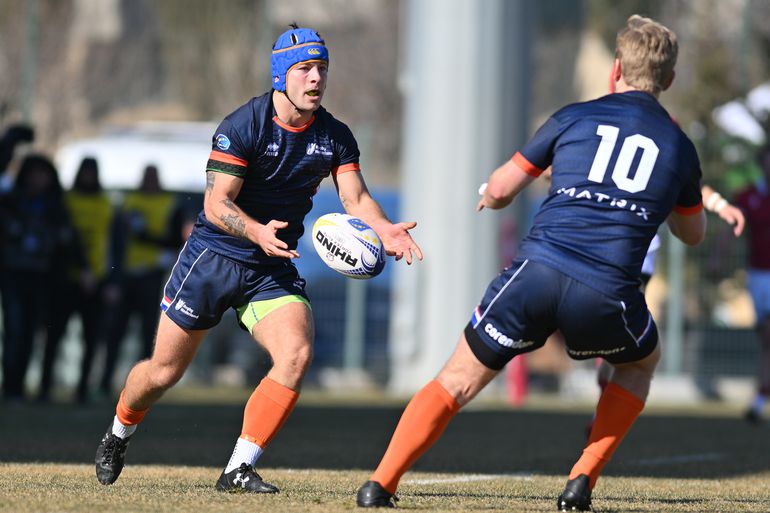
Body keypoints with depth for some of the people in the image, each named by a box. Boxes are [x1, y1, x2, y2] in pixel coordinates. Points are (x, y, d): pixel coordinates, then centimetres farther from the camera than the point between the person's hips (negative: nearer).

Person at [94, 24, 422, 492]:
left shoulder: (335, 136, -2)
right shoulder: (242, 126, -17)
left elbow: (356, 197, -9)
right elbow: (216, 204, -21)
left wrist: (383, 229, -31)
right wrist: (258, 233, -40)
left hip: (274, 269, 3)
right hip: (215, 256, -3)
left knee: (297, 354, -22)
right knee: (165, 371, 5)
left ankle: (239, 469, -15)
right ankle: (119, 434, 38)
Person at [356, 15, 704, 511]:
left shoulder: (575, 117, 13)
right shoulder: (679, 146, 15)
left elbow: (500, 190, 18)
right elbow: (694, 232, 33)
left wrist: (489, 197, 42)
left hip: (538, 270, 0)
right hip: (607, 295, 0)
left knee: (458, 379, 14)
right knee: (641, 362, 32)